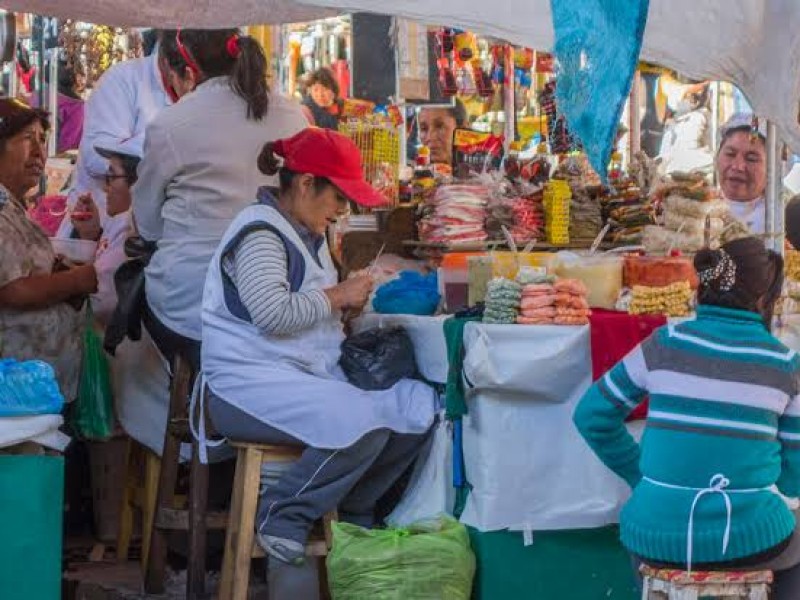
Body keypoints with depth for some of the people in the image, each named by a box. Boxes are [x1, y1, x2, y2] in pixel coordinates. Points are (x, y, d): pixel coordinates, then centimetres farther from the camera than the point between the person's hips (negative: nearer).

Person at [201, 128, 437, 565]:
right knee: (364, 424, -32)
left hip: (313, 372, 10)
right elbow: (272, 315, -24)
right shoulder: (260, 232, -11)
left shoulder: (308, 234, 20)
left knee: (418, 406, -6)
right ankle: (283, 516, -11)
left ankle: (351, 512, 10)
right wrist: (337, 297, -11)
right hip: (251, 382, -10)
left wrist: (348, 300, 12)